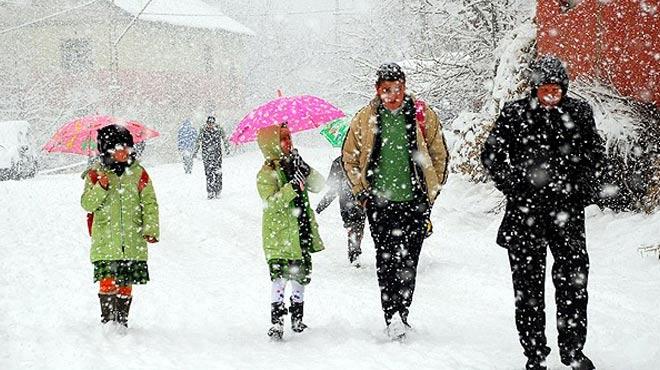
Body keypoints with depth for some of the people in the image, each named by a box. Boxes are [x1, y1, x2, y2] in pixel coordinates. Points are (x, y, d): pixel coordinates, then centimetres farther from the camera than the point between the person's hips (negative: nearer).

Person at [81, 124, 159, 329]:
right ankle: (107, 320, -3)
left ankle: (122, 321, 18)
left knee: (125, 284, 7)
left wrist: (151, 229, -2)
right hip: (105, 241, -2)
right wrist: (100, 188, -19)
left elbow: (150, 203, 8)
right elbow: (87, 204, -2)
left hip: (133, 241, 2)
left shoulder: (138, 173, 7)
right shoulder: (96, 173, 2)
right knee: (108, 282, -12)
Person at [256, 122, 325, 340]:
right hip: (279, 237, -7)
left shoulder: (294, 166, 10)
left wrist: (306, 171, -13)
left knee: (301, 276, 13)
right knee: (280, 278, -10)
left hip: (302, 235, 7)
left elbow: (318, 186, 4)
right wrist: (292, 187, -31)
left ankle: (297, 319, 27)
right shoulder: (266, 174, -10)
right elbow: (271, 202, -22)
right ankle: (277, 323, -6)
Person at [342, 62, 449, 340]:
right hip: (380, 203, 0)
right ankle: (392, 317, -5)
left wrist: (431, 192, 8)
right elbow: (349, 158, 14)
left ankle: (401, 315, 8)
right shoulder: (365, 119, 3)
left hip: (415, 202, 0)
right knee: (386, 262, -5)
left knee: (408, 262, -1)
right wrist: (362, 192, 7)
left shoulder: (423, 115, 2)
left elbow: (440, 155, 12)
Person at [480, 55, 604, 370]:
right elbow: (491, 155, 5)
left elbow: (594, 152, 16)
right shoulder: (514, 114, -2)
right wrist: (513, 187, -5)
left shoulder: (579, 112, 3)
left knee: (574, 279, 4)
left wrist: (586, 189, 5)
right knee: (528, 285, 4)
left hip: (568, 210, 1)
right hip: (525, 212, -1)